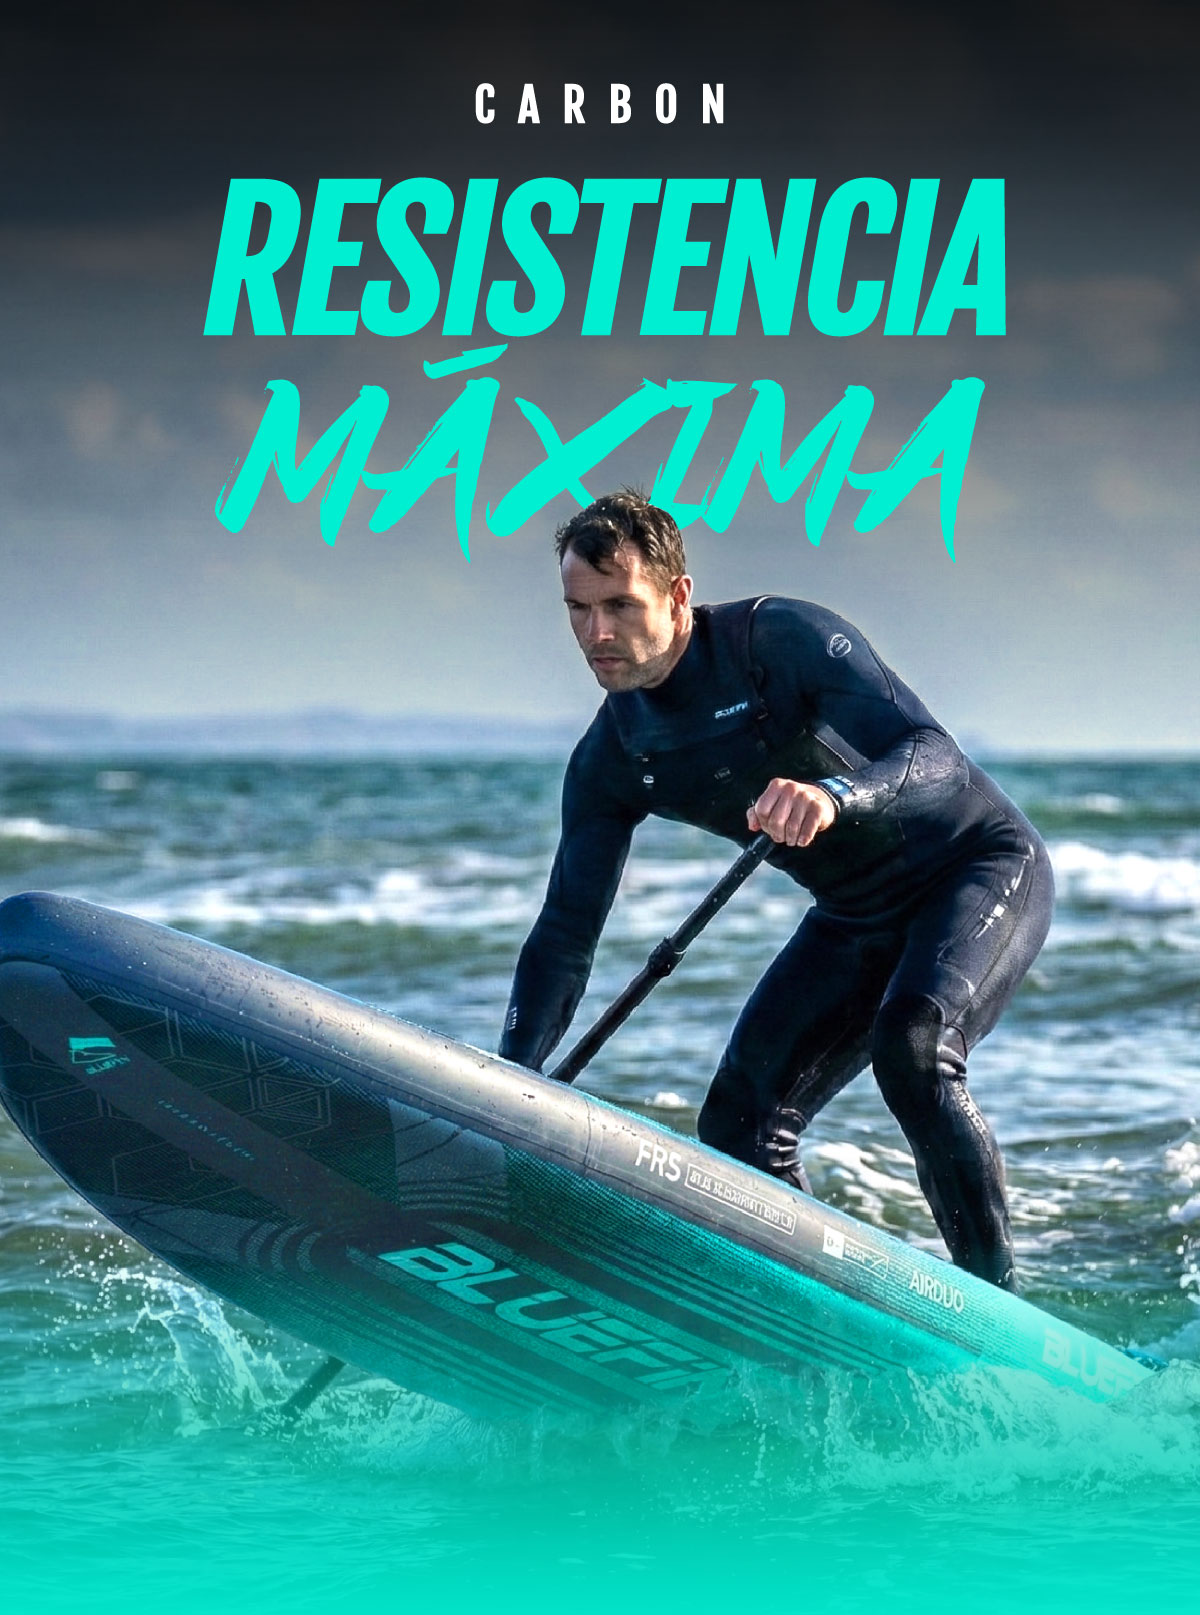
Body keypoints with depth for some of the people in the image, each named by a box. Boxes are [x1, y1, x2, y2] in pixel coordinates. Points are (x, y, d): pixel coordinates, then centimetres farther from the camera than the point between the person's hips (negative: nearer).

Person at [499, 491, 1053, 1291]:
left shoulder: (781, 639, -25)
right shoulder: (610, 760, -6)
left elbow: (936, 757, -34)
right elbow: (565, 933, -4)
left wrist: (835, 795, -55)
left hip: (983, 866, -7)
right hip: (858, 918, 7)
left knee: (911, 1050, -33)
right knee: (739, 1124, -5)